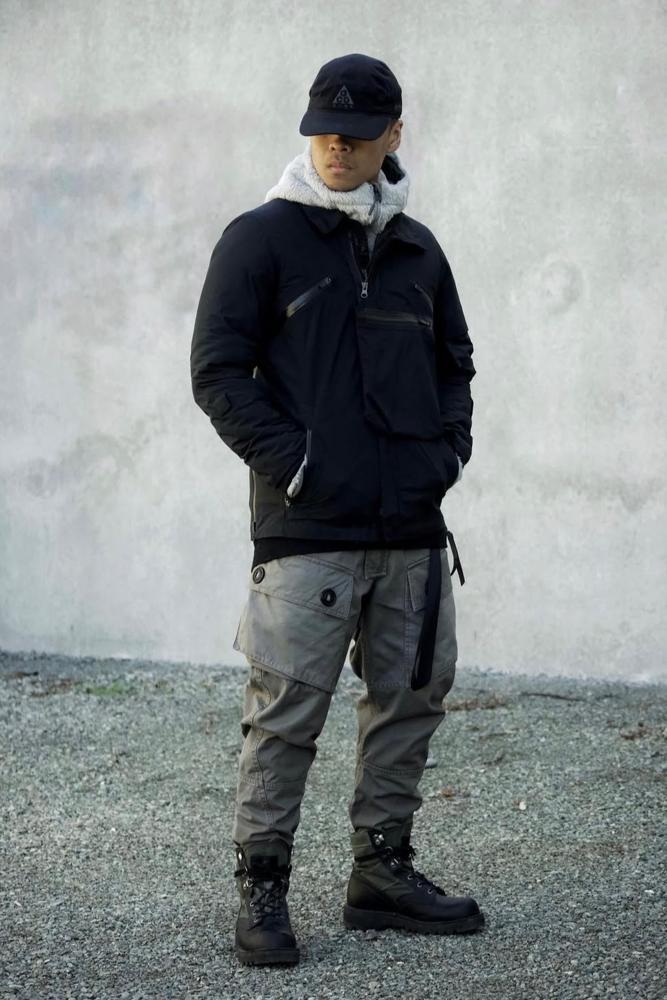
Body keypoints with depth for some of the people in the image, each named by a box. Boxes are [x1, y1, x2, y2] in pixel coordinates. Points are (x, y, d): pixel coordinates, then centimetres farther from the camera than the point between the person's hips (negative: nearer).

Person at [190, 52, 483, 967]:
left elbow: (455, 364, 23)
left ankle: (383, 873, 22)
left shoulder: (417, 249, 15)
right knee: (289, 711, -6)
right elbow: (218, 371, -5)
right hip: (307, 528, -6)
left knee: (411, 699, 10)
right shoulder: (261, 239, -1)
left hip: (413, 529, 6)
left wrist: (448, 451, 6)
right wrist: (293, 463, -12)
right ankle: (261, 891, 3)